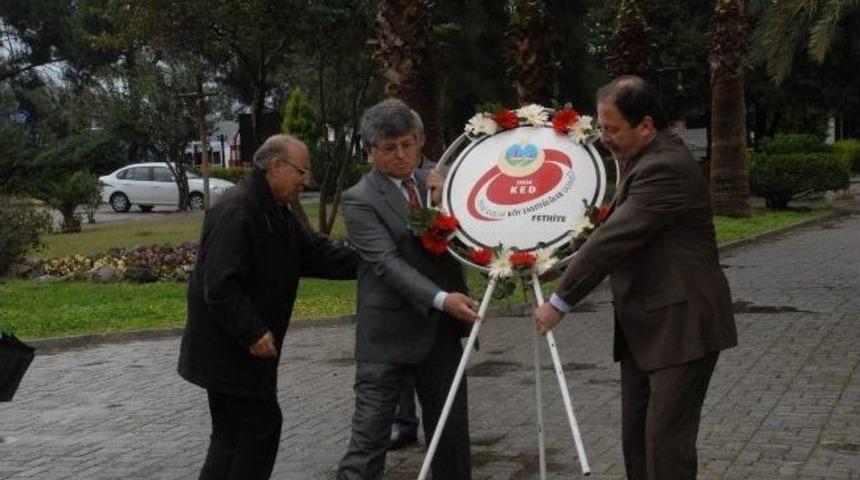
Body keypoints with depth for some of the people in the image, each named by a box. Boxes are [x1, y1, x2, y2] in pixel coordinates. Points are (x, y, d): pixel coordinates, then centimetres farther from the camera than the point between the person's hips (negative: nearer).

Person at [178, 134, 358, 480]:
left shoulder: (276, 213, 13)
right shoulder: (236, 210, -21)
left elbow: (317, 254, 7)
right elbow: (221, 284, -27)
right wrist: (252, 333, -26)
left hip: (241, 347, 10)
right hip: (229, 348, -10)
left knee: (235, 431, 15)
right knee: (261, 426, -5)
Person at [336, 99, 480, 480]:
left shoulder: (433, 184, 10)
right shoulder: (359, 199, -8)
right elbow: (387, 262, -19)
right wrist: (441, 299, -31)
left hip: (442, 328, 5)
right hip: (389, 333, -5)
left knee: (451, 430, 13)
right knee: (369, 435, -5)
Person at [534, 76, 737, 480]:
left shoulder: (666, 167, -19)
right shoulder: (642, 159, 14)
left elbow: (613, 239, -21)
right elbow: (616, 234, 26)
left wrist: (560, 302, -17)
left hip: (681, 326, -10)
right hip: (645, 327, 10)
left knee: (666, 440, -8)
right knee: (636, 439, 11)